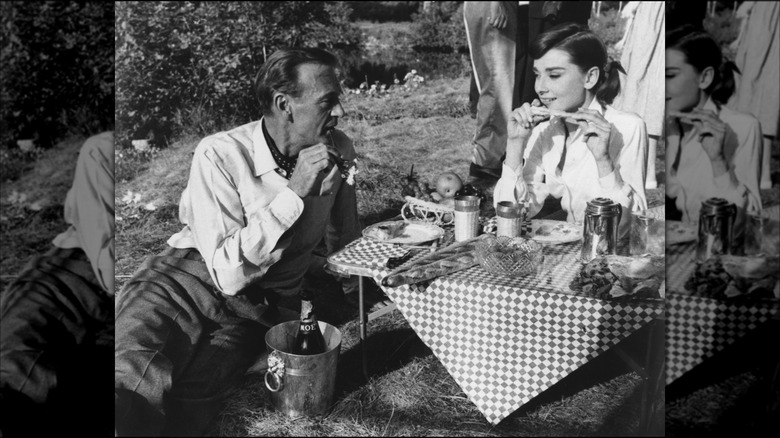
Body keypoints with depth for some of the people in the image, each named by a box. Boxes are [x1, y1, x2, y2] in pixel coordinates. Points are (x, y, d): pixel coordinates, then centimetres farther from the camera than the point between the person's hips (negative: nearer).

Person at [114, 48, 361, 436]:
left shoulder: (339, 152, 1)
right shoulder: (221, 153, -14)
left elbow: (344, 245, 18)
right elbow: (228, 273, -20)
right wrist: (294, 192, -24)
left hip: (259, 308, 3)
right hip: (184, 277, -3)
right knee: (130, 388, -33)